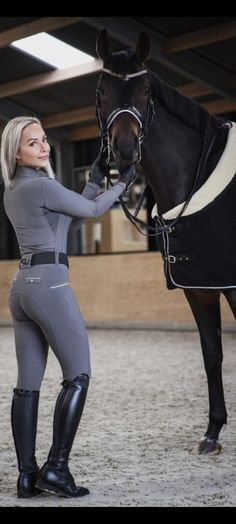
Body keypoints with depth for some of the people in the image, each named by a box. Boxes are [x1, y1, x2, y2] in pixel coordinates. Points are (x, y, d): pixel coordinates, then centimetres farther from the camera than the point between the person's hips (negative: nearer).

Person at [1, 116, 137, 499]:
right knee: (78, 376, -1)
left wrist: (95, 180, 22)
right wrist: (123, 183, 15)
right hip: (49, 284, -9)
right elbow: (92, 211, 0)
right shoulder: (41, 186, -12)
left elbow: (70, 221, 22)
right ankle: (56, 467, -4)